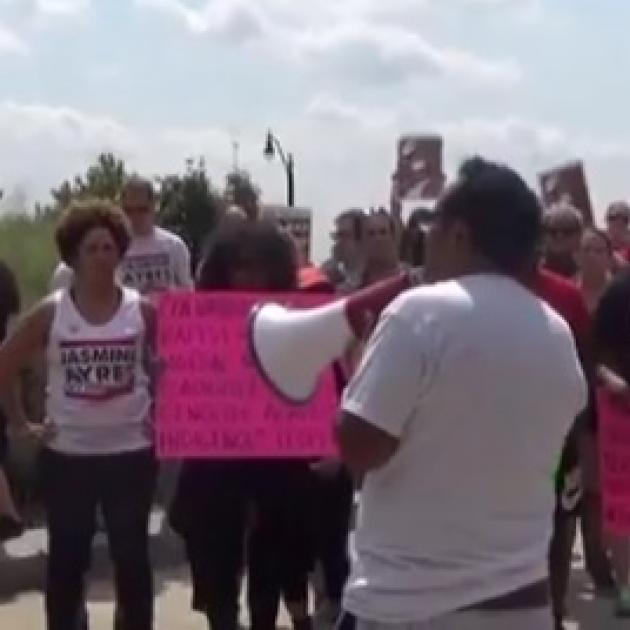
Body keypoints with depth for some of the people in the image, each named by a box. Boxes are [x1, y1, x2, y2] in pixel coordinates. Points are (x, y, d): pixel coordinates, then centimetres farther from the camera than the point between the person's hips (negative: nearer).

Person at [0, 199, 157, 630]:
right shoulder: (50, 314, -4)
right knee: (67, 558, 10)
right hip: (67, 456, 0)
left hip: (131, 453, 0)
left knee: (132, 556, 9)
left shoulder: (144, 312, -3)